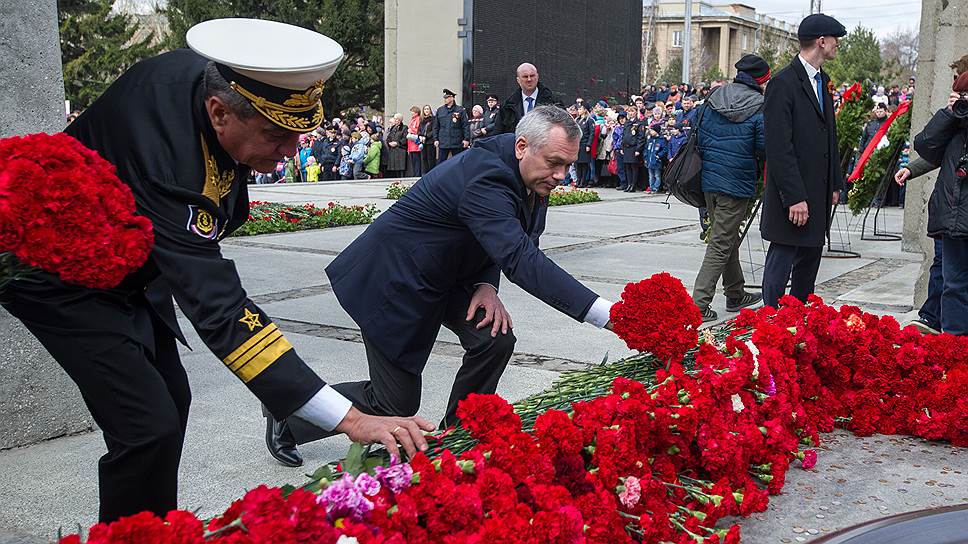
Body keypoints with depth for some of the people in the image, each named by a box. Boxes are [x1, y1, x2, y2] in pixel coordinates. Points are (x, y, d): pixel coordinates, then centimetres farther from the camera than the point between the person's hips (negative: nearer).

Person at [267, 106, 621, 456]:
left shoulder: (530, 174, -5)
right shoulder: (485, 180, -35)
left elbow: (500, 243, 8)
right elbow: (522, 261, -46)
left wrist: (487, 285, -13)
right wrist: (606, 314, -52)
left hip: (444, 273, 9)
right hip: (394, 278, -9)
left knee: (496, 336, -13)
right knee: (396, 403, -1)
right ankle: (289, 414, 21)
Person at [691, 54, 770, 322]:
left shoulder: (714, 99, 5)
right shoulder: (759, 107, -11)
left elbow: (699, 136, 9)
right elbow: (764, 148, -12)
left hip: (709, 179, 7)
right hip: (737, 183, -6)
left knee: (727, 238, 20)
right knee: (721, 244, -2)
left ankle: (736, 294, 34)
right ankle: (699, 304, -6)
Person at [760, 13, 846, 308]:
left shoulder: (821, 80, 16)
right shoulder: (783, 83, -13)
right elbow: (778, 147, -18)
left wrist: (835, 183, 16)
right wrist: (794, 197, -21)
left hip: (818, 194, 9)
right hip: (793, 197, -9)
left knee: (809, 264, 14)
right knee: (781, 263, -3)